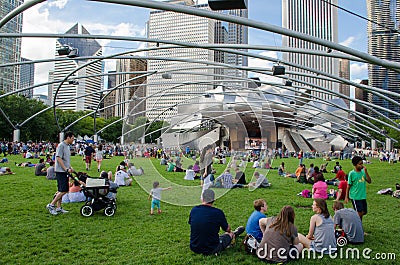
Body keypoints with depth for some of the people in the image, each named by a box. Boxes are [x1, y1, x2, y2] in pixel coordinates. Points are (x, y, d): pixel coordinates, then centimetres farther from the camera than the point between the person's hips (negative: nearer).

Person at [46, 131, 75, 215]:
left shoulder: (67, 146, 17)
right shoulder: (61, 145, -11)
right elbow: (59, 158, -18)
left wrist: (70, 167, 12)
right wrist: (66, 169, -20)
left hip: (65, 171, 10)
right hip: (61, 171, -10)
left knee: (61, 190, 11)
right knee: (64, 190, -11)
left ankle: (58, 208, 17)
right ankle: (51, 205, -2)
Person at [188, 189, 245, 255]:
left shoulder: (193, 210, -10)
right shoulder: (218, 212, -18)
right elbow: (227, 229, 0)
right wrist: (230, 232, 26)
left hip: (194, 248, 4)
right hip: (212, 250, -3)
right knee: (230, 234, 22)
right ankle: (234, 234, 55)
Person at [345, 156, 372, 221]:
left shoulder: (363, 171, 3)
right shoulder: (351, 173, -11)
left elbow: (369, 181, -2)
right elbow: (349, 186, -6)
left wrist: (366, 172, -11)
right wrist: (346, 197, -5)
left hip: (363, 196, 6)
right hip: (355, 196, -6)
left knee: (364, 212, 12)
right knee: (360, 213, -6)